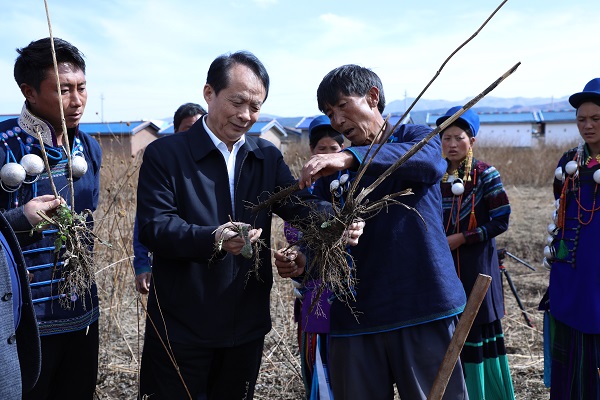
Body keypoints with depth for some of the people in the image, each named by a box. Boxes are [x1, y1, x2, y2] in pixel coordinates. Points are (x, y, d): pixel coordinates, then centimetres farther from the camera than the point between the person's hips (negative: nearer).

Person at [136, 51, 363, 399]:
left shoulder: (268, 157, 8)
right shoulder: (164, 155, -6)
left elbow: (299, 203, -4)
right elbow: (152, 226, -16)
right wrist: (213, 239, -34)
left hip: (248, 328, 4)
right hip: (182, 329, -4)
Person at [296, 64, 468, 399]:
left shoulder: (416, 138, 5)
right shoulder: (332, 170, 13)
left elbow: (430, 161, -21)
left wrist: (351, 157, -34)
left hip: (424, 308, -3)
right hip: (354, 317, 3)